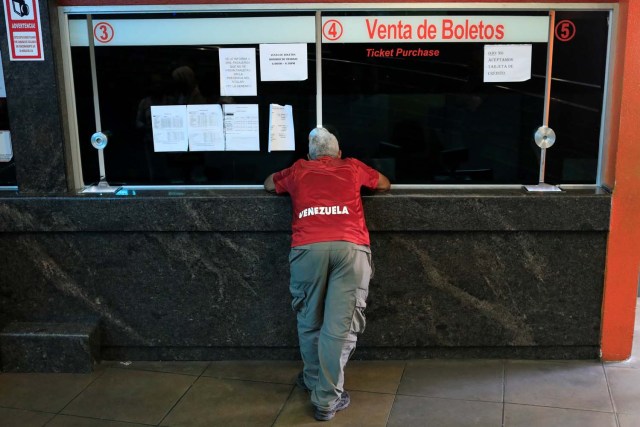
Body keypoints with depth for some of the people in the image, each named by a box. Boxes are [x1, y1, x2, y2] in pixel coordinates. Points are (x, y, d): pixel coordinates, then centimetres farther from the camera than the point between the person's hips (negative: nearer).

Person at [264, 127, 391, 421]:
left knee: (310, 320, 17)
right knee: (340, 324, 0)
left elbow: (269, 184, 47)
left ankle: (314, 380, 32)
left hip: (308, 247, 1)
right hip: (350, 247, -1)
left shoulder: (298, 170, 27)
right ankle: (327, 399, 2)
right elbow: (385, 185, 44)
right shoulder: (352, 167, 26)